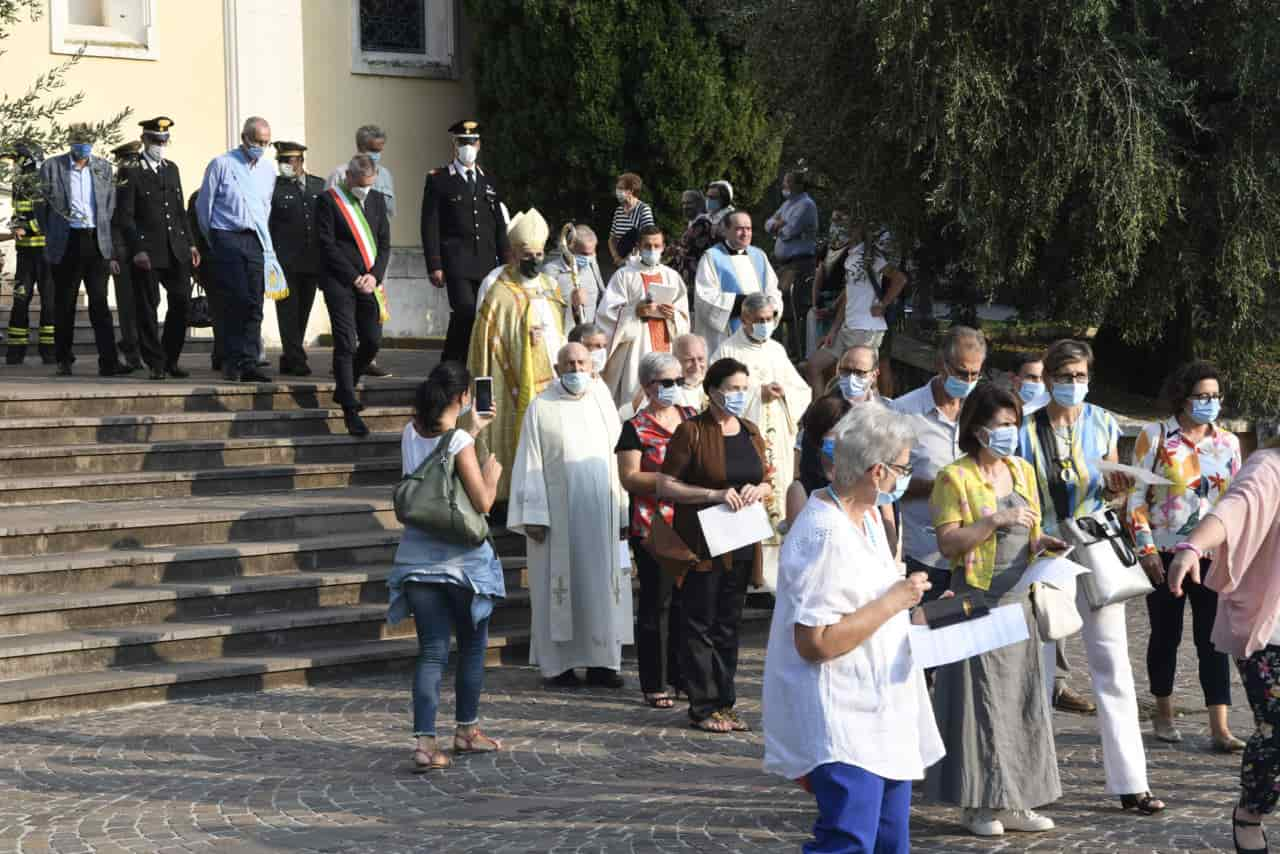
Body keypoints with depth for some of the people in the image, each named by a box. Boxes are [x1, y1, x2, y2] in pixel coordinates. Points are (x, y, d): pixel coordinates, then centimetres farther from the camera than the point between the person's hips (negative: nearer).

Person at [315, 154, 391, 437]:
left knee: (372, 341, 3)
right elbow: (327, 245, -8)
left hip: (368, 283, 5)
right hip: (340, 283, -5)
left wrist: (374, 276, -3)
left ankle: (343, 390, 26)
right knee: (345, 345, -8)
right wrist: (354, 278, -11)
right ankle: (350, 410, -7)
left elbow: (384, 242, 13)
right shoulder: (328, 200, -4)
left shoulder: (376, 199, 13)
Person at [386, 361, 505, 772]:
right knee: (473, 646, 16)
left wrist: (472, 431, 28)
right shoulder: (459, 442, -15)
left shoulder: (410, 434, 3)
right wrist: (492, 473, 4)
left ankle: (425, 742, -11)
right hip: (460, 560, -5)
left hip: (417, 558, 5)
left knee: (431, 652, 3)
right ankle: (466, 730, 26)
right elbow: (483, 502, -14)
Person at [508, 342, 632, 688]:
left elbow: (619, 463, 10)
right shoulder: (540, 409, 0)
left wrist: (624, 515, 4)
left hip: (601, 514, 3)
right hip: (557, 514, -3)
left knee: (603, 584, 3)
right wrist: (533, 516, -10)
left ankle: (601, 661, 8)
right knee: (559, 585, 1)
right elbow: (530, 465, -3)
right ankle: (558, 663, 7)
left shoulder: (604, 407, 11)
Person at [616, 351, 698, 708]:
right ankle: (654, 683, 6)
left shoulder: (692, 417, 13)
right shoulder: (636, 428, -2)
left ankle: (683, 675, 18)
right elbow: (629, 478, -9)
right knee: (657, 603, 0)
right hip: (653, 528, -5)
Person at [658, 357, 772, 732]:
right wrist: (715, 494, -20)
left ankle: (725, 704, 17)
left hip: (741, 546, 6)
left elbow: (766, 482, 22)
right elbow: (665, 486, -10)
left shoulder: (751, 433, 13)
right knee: (699, 626, -2)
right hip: (702, 543, -6)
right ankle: (703, 706, 3)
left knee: (728, 626, 11)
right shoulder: (692, 431, -7)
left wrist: (758, 490, -3)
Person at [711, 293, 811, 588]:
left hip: (779, 443, 5)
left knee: (778, 495, 2)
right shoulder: (728, 351, -1)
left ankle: (776, 572, 7)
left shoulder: (777, 350, 16)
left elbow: (803, 391, 14)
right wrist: (759, 393, -12)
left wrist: (782, 392, -7)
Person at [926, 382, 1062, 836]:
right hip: (978, 601, -6)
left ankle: (1013, 801, 14)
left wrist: (1041, 543, -2)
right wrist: (996, 520, -20)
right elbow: (947, 543, -14)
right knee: (980, 699, -3)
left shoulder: (1022, 471, 12)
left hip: (1018, 600, 6)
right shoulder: (955, 477, -7)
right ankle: (978, 804, 5)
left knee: (1022, 698, 7)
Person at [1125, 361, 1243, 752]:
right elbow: (1135, 495, -3)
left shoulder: (1228, 442, 8)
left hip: (1212, 555, 2)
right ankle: (1163, 714, 25)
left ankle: (1220, 729, -6)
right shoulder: (1155, 437, -3)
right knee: (1166, 633, 8)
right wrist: (1146, 548, -10)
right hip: (1165, 553, -2)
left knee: (1213, 638, -3)